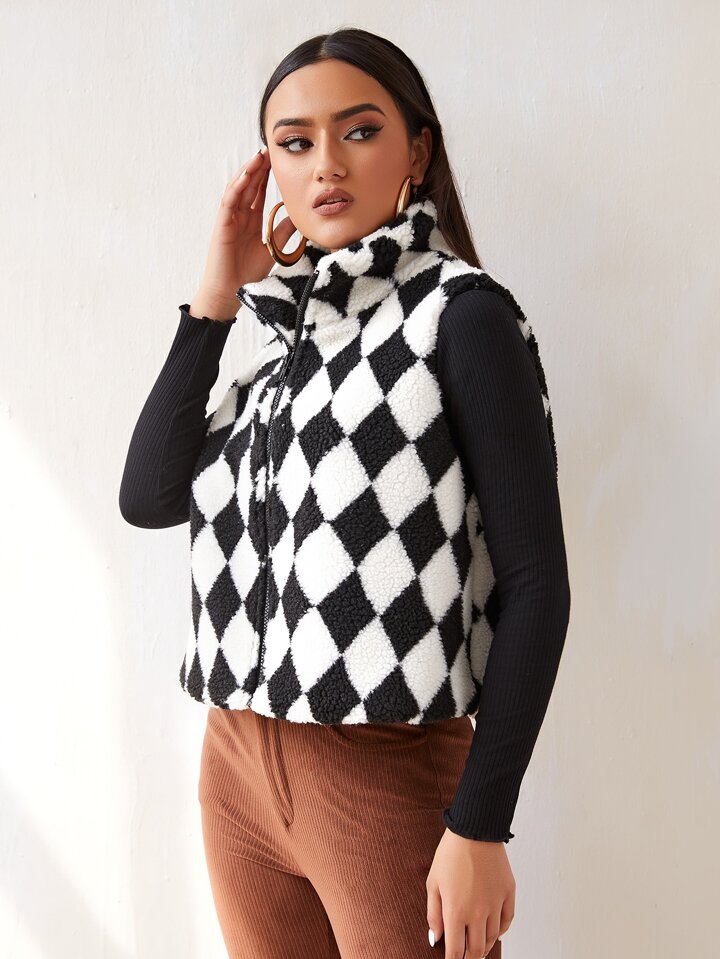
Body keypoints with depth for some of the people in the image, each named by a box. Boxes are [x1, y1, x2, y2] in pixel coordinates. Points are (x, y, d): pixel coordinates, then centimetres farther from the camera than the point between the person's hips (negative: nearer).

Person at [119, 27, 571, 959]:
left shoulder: (460, 315, -9)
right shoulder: (285, 342, 10)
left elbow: (535, 579, -13)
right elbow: (148, 497, 0)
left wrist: (481, 827, -16)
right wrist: (215, 299, -3)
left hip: (391, 780, -6)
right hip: (237, 771, 6)